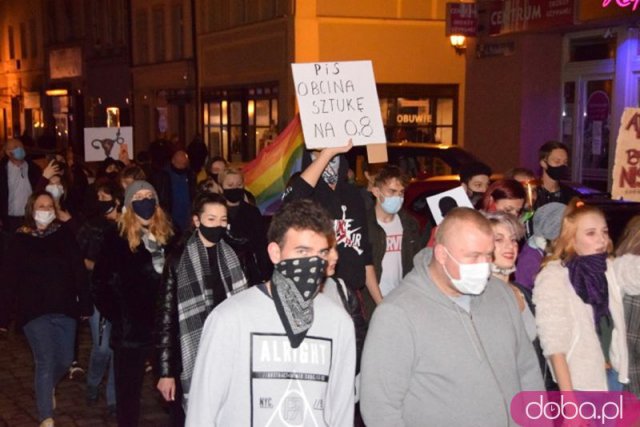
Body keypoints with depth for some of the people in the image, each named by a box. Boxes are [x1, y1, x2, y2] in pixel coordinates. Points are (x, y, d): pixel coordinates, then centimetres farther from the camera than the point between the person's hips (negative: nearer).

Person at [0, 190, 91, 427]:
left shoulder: (64, 234, 1)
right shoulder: (19, 240, -2)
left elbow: (79, 272, 3)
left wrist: (85, 304, 2)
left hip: (65, 309, 3)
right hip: (35, 311, -3)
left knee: (65, 360, 11)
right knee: (45, 362, -7)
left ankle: (48, 386, 44)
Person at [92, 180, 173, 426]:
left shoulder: (168, 236, 7)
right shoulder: (117, 239, -1)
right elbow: (100, 282, -1)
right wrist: (115, 315, -6)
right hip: (131, 328, -2)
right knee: (128, 391, 8)